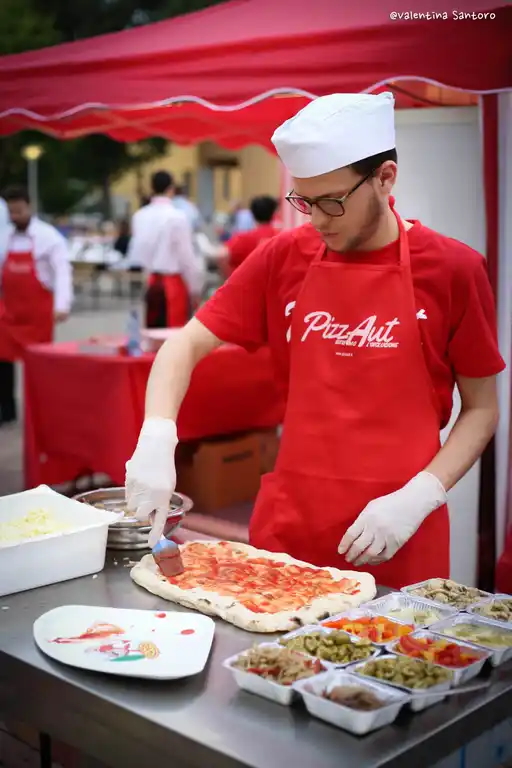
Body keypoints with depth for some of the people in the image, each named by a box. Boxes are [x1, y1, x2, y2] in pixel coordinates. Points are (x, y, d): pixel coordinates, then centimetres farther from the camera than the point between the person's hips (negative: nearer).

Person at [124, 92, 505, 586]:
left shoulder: (452, 269, -7)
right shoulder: (284, 258, -2)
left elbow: (482, 408, -1)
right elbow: (187, 344, 0)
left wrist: (418, 497, -14)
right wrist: (157, 439, -17)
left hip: (399, 543, -2)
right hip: (288, 527, 2)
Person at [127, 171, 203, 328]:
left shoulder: (139, 216, 2)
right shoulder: (177, 217, -12)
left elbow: (134, 253, 7)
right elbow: (187, 257, -10)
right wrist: (195, 288, 0)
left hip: (147, 282, 5)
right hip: (172, 283, -5)